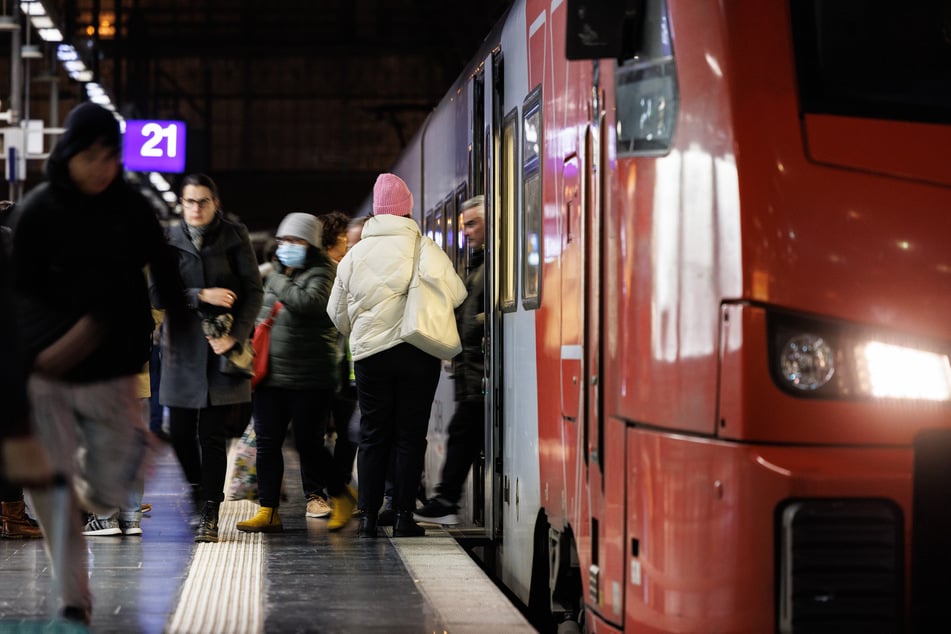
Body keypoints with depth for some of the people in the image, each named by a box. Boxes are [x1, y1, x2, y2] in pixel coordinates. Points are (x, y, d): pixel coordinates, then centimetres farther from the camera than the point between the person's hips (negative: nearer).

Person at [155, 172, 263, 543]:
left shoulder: (234, 238, 4)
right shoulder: (169, 242, 7)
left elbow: (254, 292, 0)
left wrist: (235, 336, -11)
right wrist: (201, 296, -14)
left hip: (222, 349, -2)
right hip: (183, 349, 2)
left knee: (213, 435, -5)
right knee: (180, 432, 3)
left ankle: (210, 515, 0)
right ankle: (199, 491, 29)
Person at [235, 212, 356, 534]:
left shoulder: (321, 272, -4)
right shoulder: (276, 274, 18)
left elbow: (309, 302, -25)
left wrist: (279, 283, -11)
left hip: (310, 378, -7)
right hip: (271, 375, 7)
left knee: (308, 444, -3)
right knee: (267, 443, 3)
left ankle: (342, 494, 19)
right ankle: (268, 511, 7)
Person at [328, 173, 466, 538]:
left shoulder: (355, 254, 7)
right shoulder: (423, 247, -5)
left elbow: (338, 312, 14)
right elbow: (453, 292, -12)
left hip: (369, 354, 2)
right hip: (417, 353, -2)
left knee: (373, 436, 9)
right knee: (410, 435, 3)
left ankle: (368, 517, 5)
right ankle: (404, 517, 2)